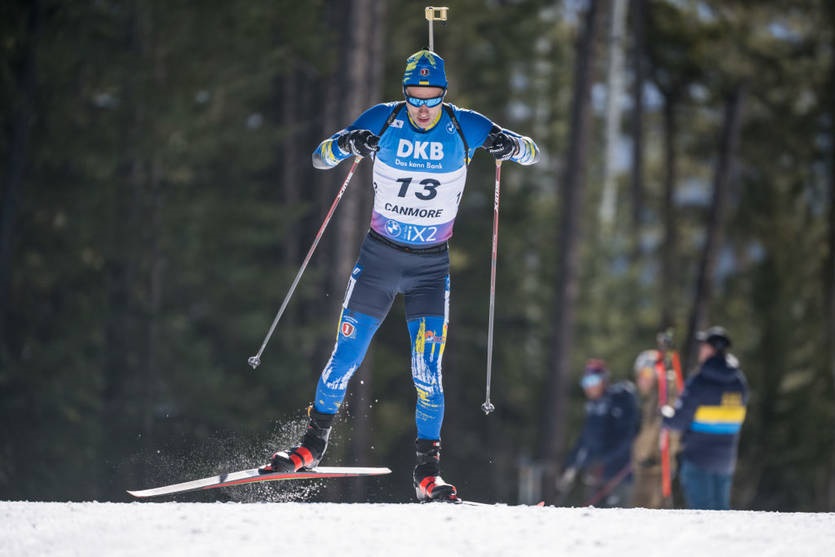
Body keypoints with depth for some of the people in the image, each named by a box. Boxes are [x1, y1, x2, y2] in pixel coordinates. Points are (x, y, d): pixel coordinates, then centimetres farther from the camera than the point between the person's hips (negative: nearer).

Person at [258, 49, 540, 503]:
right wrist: (345, 145, -31)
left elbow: (532, 154, -3)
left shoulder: (465, 127, -9)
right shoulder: (383, 120, -10)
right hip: (379, 257, 0)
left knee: (427, 371, -10)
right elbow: (320, 158, -7)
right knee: (345, 358, 2)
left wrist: (511, 146, -27)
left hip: (431, 266, 0)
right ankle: (313, 443, 22)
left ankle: (428, 471, -1)